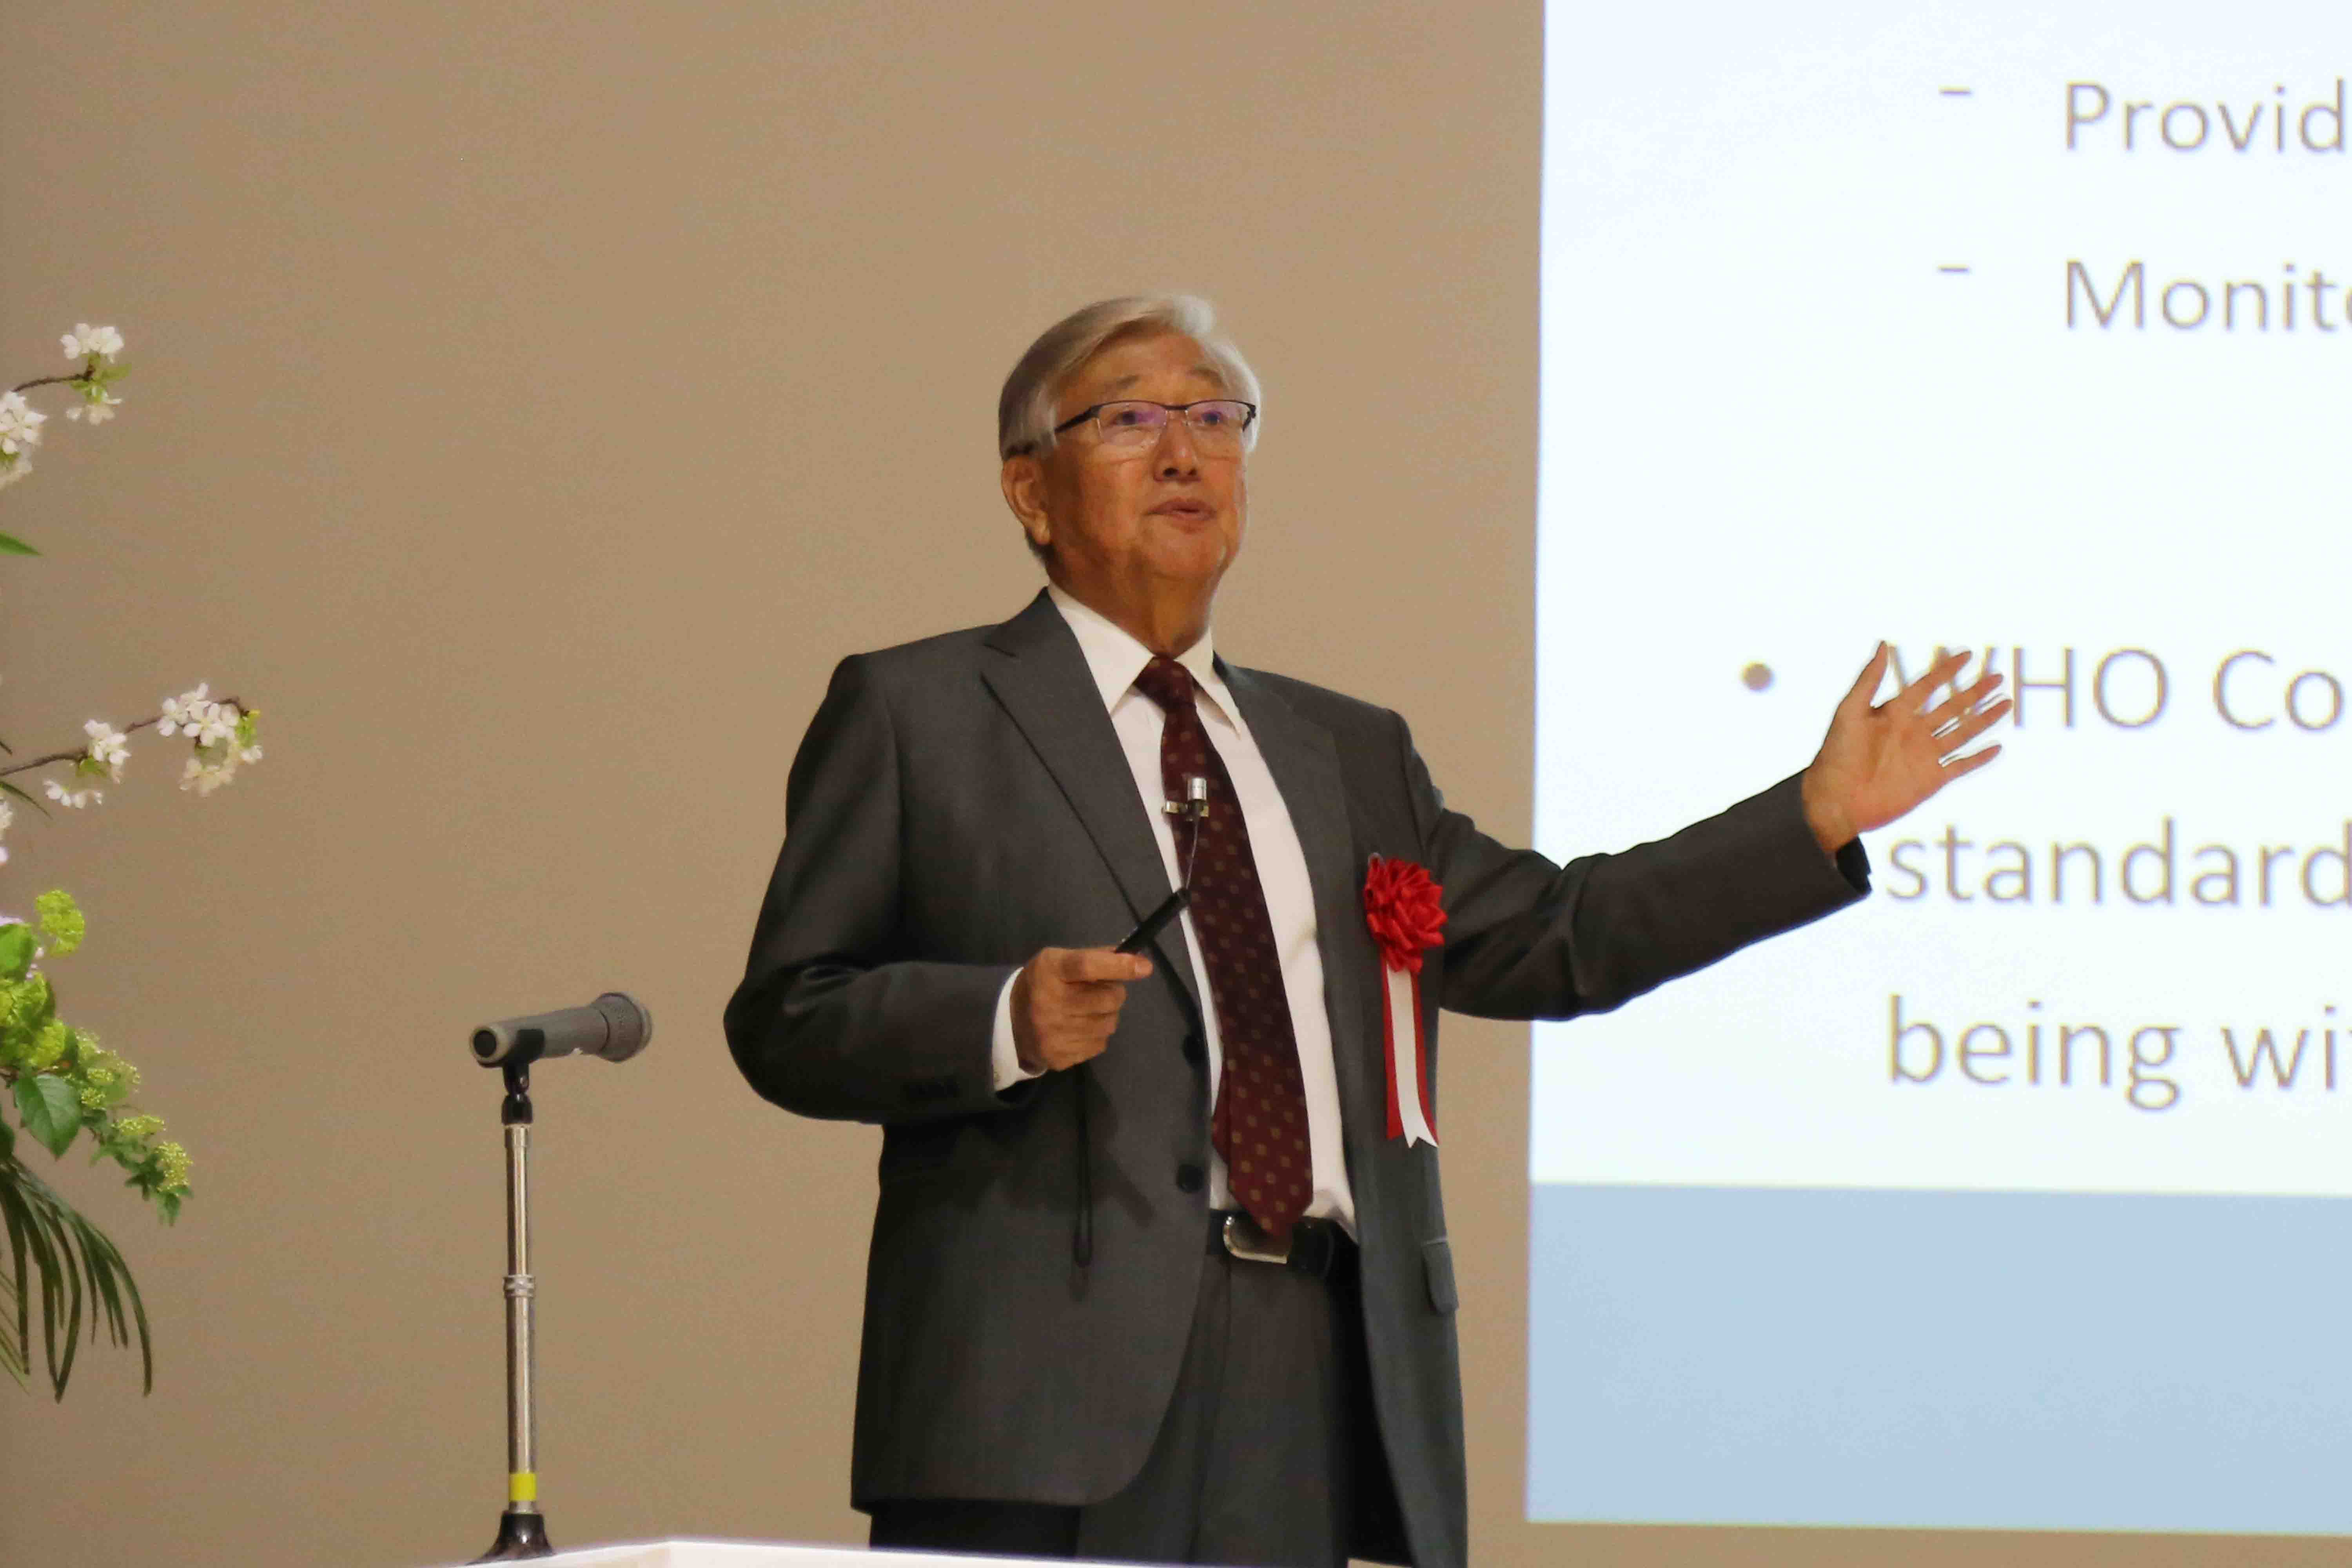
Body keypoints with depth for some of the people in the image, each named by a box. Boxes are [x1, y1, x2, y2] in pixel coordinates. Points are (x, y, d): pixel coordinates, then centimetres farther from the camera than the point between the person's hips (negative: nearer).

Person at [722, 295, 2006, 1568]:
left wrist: (1820, 817, 17)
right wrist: (1009, 1020, -15)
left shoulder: (1349, 751, 26)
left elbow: (1547, 938, 22)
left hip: (1318, 1373, 5)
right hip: (1050, 1363, -5)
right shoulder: (913, 714, 9)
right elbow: (785, 1018, 3)